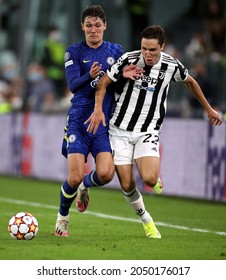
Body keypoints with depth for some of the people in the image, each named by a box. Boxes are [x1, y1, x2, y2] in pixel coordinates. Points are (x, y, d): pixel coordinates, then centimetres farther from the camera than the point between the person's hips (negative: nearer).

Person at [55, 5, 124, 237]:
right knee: (75, 177, -11)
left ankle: (85, 186, 21)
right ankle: (62, 218, 15)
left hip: (105, 123, 2)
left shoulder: (115, 51, 9)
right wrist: (90, 76, -32)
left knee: (105, 174, -16)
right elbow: (73, 85, -12)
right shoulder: (74, 52, 0)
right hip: (79, 121, -2)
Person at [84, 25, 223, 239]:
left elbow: (190, 83, 14)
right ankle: (145, 219, 21)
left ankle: (155, 173, 16)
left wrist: (209, 109, 23)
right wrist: (98, 109, -18)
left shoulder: (172, 66, -7)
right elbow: (103, 83, -2)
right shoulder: (128, 60, -12)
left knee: (149, 179, -22)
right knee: (127, 185, -5)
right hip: (120, 130, 0)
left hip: (148, 132, 0)